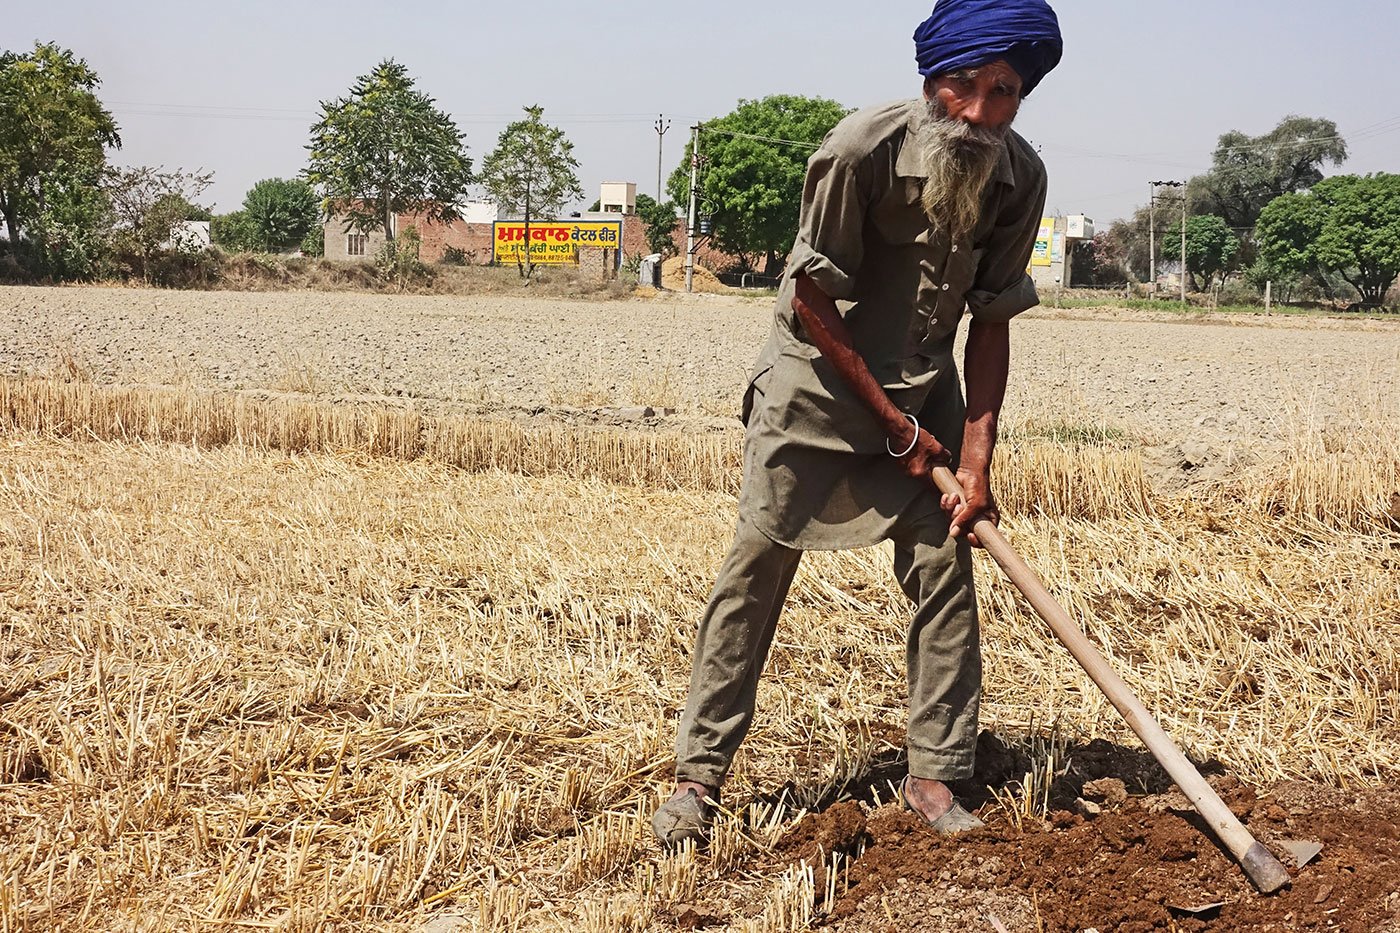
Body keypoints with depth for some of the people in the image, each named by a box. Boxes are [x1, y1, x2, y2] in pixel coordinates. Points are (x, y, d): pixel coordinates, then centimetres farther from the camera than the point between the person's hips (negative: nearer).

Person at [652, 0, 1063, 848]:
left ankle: (934, 778, 10)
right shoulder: (861, 150, -25)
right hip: (818, 373, -4)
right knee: (757, 565, -5)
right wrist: (895, 425, -14)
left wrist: (976, 462, -12)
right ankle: (700, 775, 4)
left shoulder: (1020, 178, -12)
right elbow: (813, 301, -18)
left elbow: (992, 324, -6)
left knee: (946, 570, -2)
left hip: (926, 386, 4)